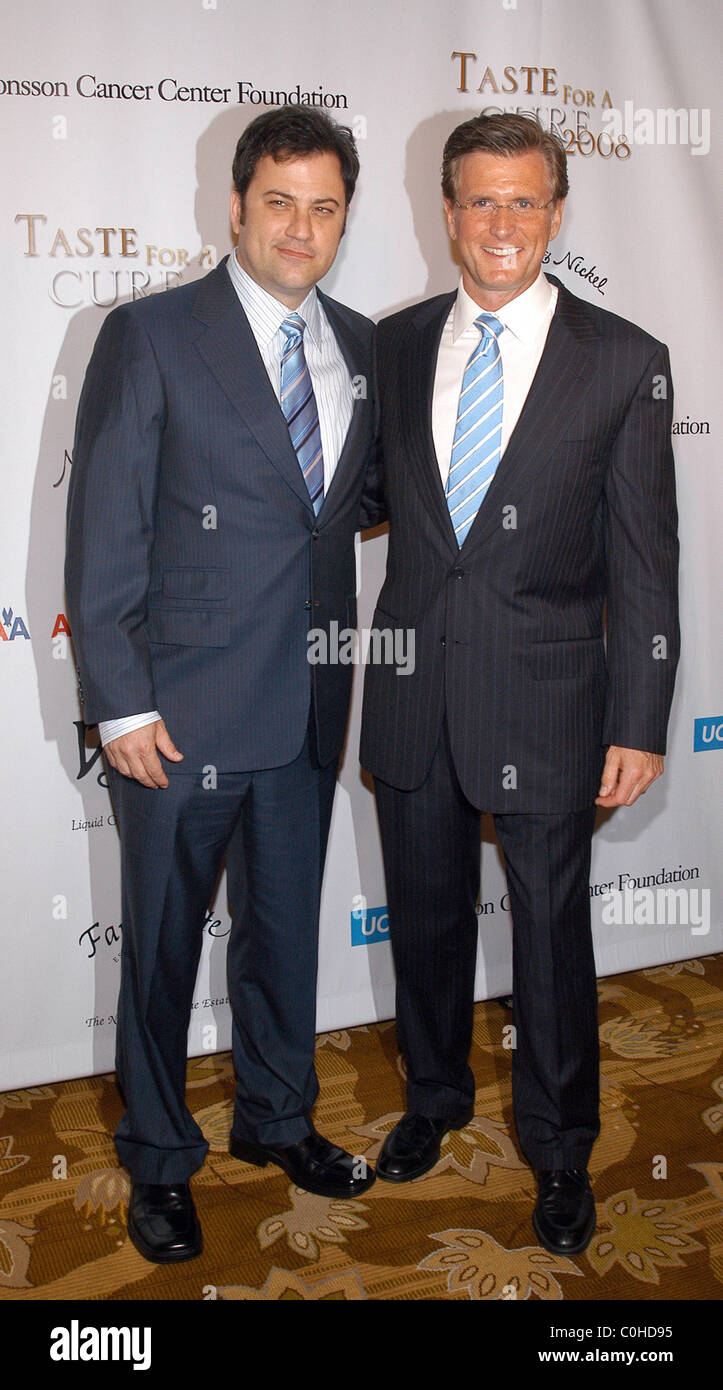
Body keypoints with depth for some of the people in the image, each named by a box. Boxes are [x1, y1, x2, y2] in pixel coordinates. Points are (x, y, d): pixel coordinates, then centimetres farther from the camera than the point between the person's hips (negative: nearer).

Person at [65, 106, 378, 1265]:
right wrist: (121, 703, -13)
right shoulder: (150, 338, -8)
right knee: (164, 942, 10)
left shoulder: (361, 346, 8)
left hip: (310, 704, 5)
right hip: (183, 711, -5)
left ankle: (277, 1118, 41)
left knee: (287, 925, 19)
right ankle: (159, 1160, 31)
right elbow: (103, 537, -10)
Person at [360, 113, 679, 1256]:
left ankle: (559, 1149, 33)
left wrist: (639, 723, -8)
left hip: (545, 698, -3)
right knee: (426, 913, 18)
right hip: (412, 691, 3)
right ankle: (435, 1096, 43)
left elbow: (644, 559, -5)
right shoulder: (395, 346, 5)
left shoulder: (624, 363, -5)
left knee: (552, 931, 10)